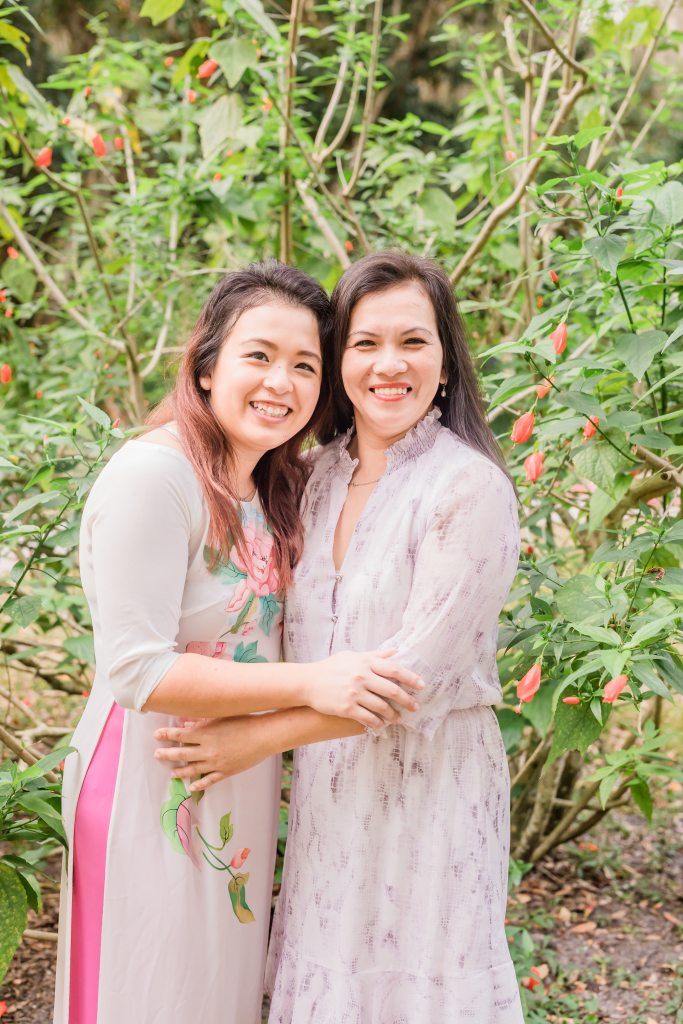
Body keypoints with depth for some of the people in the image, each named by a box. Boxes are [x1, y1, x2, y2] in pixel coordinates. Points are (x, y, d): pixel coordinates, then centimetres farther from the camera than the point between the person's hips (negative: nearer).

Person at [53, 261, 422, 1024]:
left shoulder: (270, 488, 8)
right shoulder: (151, 477, -20)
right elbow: (136, 670, -24)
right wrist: (310, 684, -26)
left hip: (241, 788, 8)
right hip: (154, 783, -8)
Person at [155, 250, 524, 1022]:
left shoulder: (470, 487, -16)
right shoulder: (320, 474, 5)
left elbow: (416, 671, -19)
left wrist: (260, 737, -17)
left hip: (425, 781, -6)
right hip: (327, 782, 6)